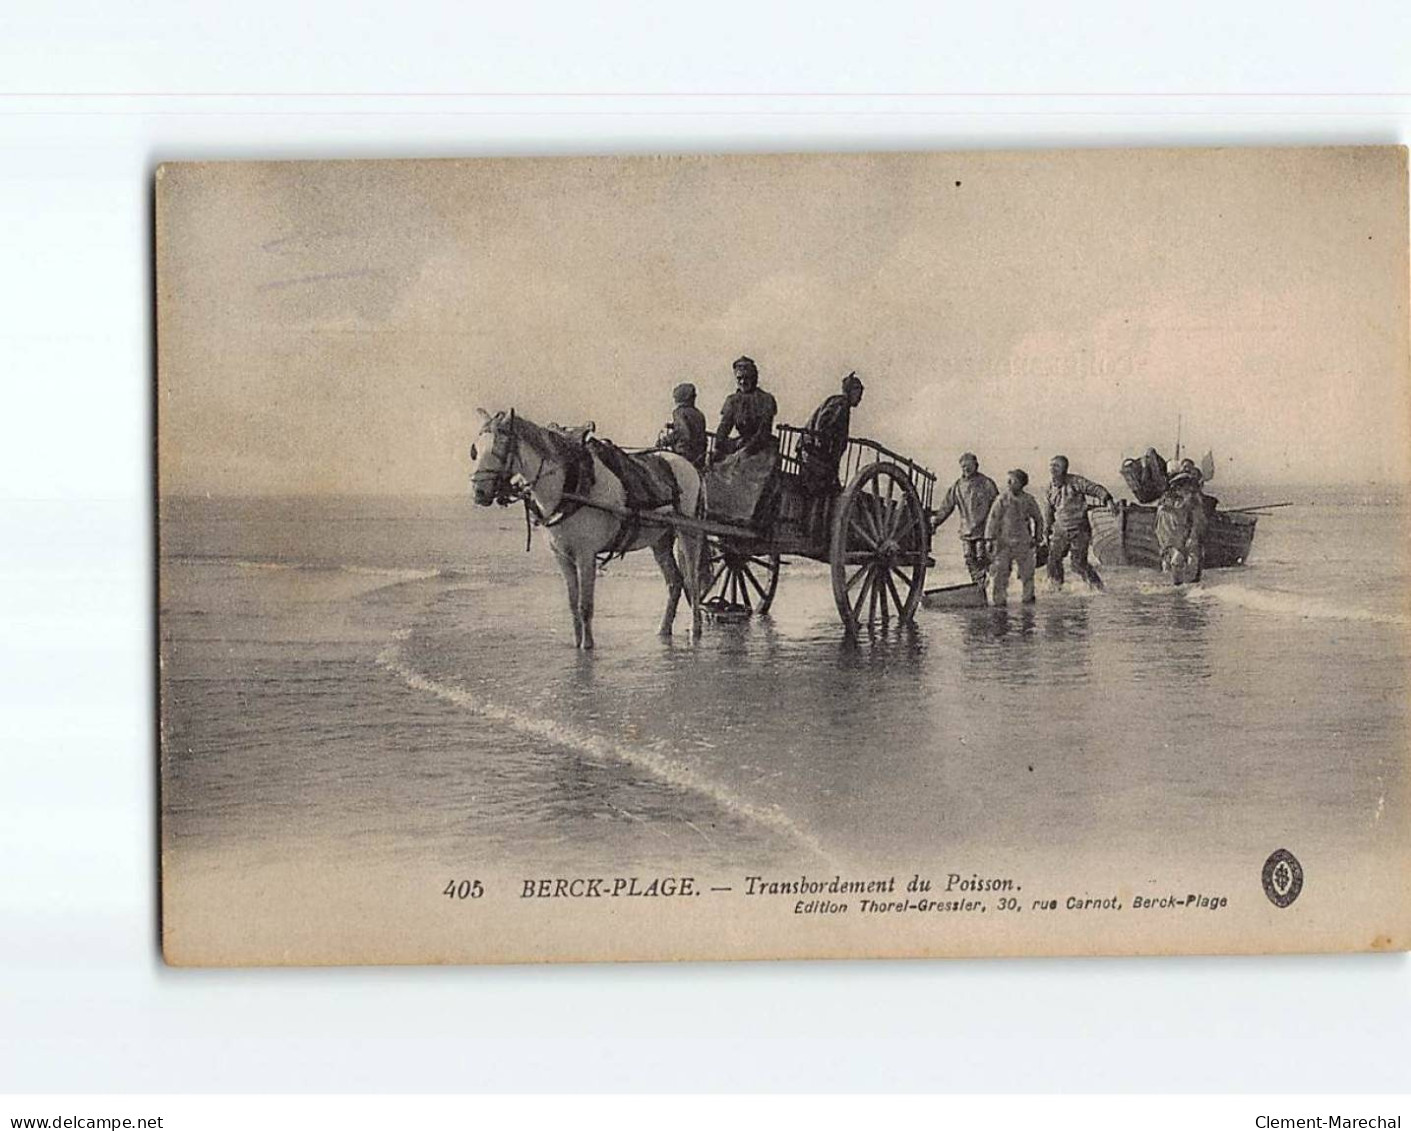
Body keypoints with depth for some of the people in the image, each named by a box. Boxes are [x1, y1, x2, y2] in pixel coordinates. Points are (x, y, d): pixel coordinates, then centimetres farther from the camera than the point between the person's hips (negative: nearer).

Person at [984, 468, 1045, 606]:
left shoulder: (1029, 500, 2)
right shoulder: (1002, 500, -3)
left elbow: (1038, 519, 16)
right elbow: (993, 519, -1)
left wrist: (1037, 537, 15)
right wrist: (990, 539, -6)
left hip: (1023, 543, 1)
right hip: (1004, 542, -1)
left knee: (1027, 572, 3)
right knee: (1001, 572, -3)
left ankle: (1028, 598, 18)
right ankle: (999, 600, 4)